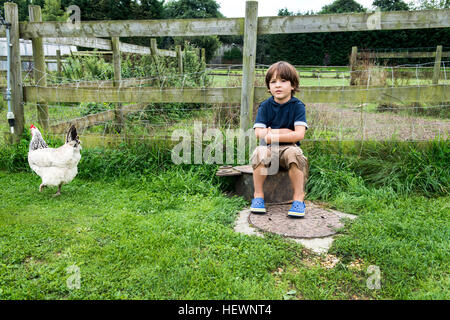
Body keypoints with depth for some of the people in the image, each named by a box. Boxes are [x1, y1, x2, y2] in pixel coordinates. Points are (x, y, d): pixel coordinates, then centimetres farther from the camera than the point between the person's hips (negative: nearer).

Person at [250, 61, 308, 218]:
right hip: (268, 149, 1)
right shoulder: (265, 106, 4)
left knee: (294, 153, -34)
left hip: (288, 148, -1)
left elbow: (299, 135, -13)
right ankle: (258, 196, -15)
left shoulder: (297, 106, -1)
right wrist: (286, 132, -11)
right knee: (260, 152, -31)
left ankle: (299, 197, -19)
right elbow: (259, 133, -7)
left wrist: (272, 135, -14)